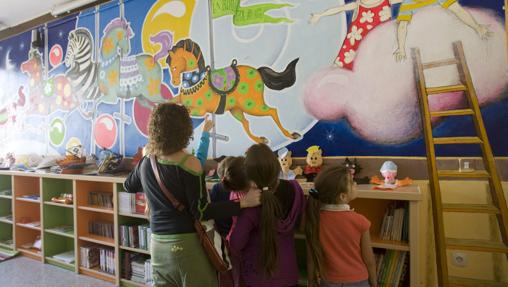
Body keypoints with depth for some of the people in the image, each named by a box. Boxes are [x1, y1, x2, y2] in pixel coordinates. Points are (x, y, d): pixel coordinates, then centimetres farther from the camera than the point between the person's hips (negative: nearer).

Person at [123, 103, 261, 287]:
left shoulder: (146, 162, 0)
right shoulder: (189, 163, -19)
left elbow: (128, 186, 21)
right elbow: (201, 212, -19)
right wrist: (243, 203, -23)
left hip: (157, 244, 6)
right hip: (186, 244, -6)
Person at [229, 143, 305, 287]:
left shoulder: (251, 203, -30)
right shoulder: (295, 189, -18)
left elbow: (236, 243, -19)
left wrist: (242, 259, 1)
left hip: (259, 272, -3)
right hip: (287, 269, 4)